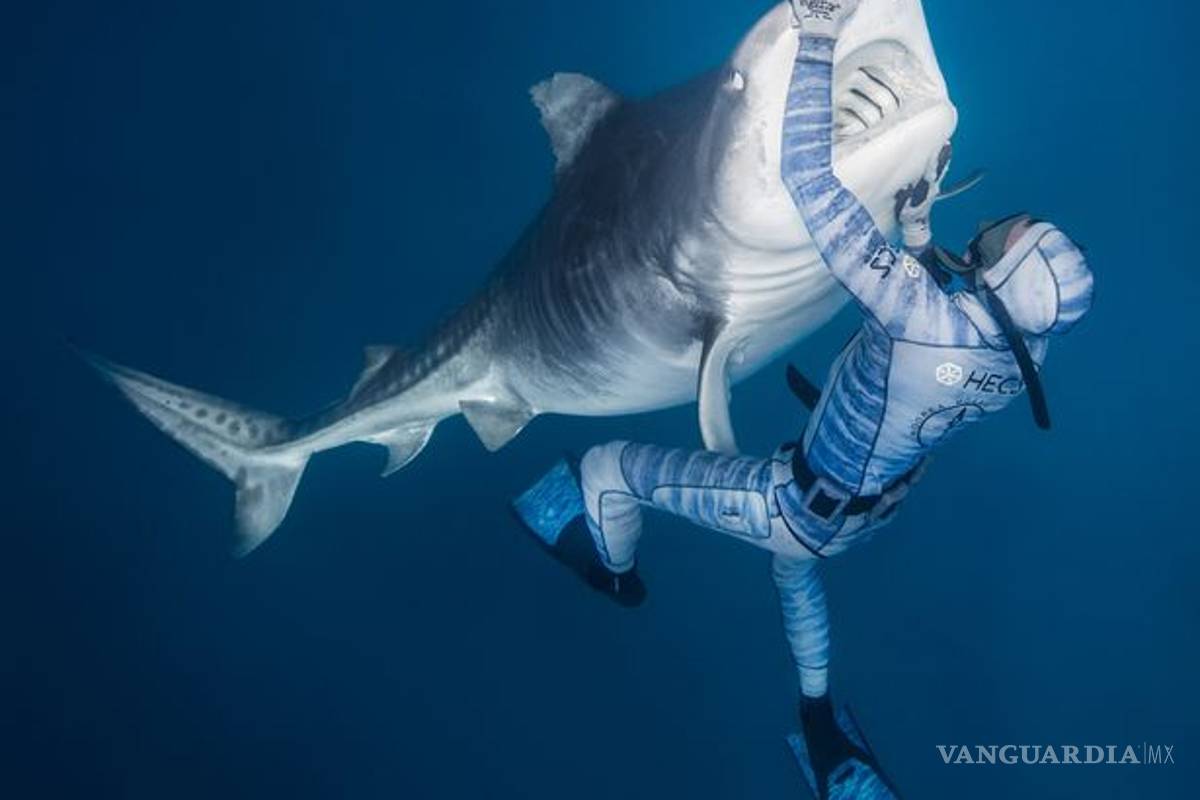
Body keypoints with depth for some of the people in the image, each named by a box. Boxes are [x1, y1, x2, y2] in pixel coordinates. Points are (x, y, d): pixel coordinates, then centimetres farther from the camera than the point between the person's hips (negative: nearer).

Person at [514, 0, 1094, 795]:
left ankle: (615, 571, 40)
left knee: (609, 464, 9)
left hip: (795, 505, -8)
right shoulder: (1029, 341, -15)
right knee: (798, 575, 41)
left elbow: (809, 177, -40)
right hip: (870, 511, 8)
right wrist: (918, 230, -2)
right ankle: (819, 719, 56)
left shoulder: (927, 312, -39)